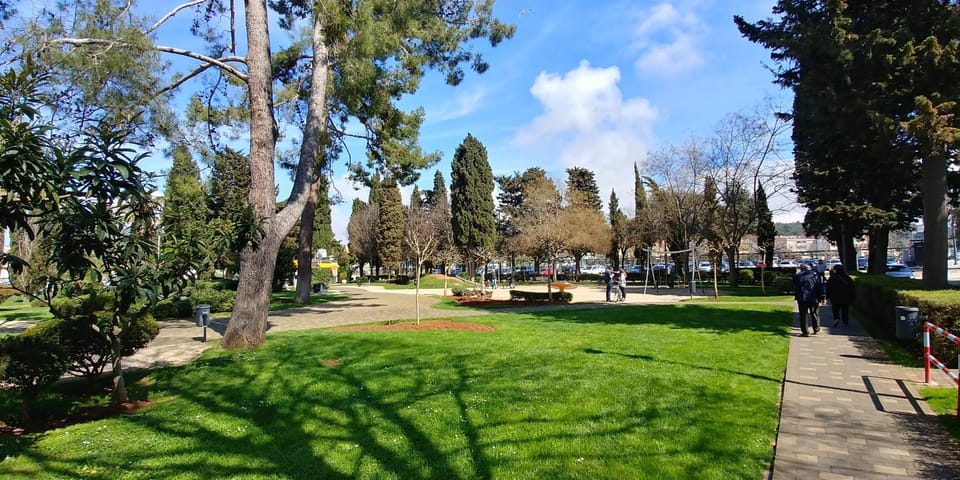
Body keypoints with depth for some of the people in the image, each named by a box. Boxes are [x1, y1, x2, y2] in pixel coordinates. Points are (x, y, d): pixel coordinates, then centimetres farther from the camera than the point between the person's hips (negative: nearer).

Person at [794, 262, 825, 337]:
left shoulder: (797, 276, 3)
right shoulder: (815, 275, 4)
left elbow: (795, 288, 9)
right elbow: (820, 287, 1)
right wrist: (823, 297, 2)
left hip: (802, 299, -1)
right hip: (813, 298, 1)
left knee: (803, 315, 2)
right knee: (814, 314, 16)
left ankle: (805, 332, 0)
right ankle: (816, 330, 25)